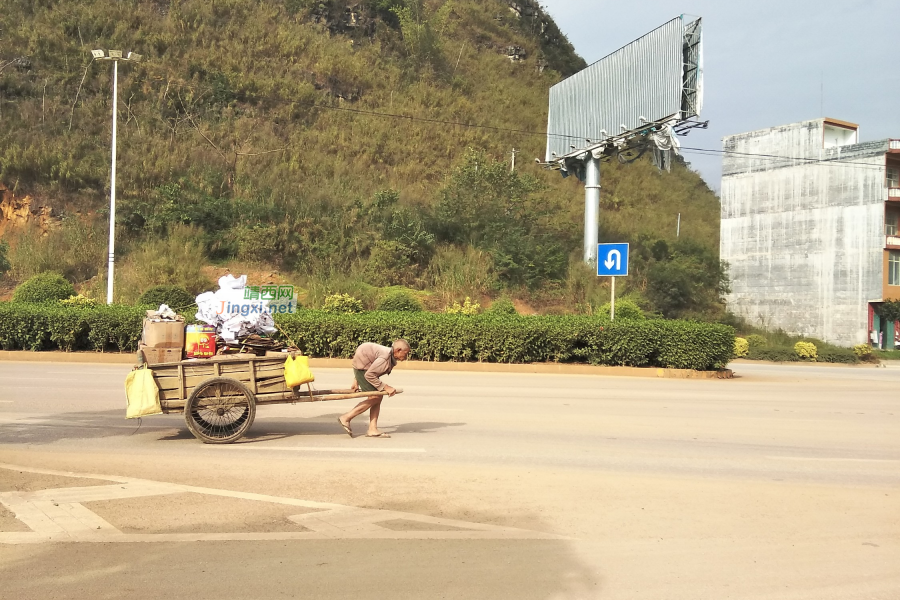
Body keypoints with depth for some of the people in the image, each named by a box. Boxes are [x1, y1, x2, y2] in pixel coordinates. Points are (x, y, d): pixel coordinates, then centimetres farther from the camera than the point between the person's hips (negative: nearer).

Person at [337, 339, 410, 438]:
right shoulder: (385, 359, -26)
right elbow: (369, 375, -27)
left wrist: (356, 381, 20)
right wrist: (385, 387, -23)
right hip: (362, 368, -10)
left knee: (379, 398, 4)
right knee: (375, 398, -11)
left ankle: (372, 429, 3)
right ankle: (346, 418, -5)